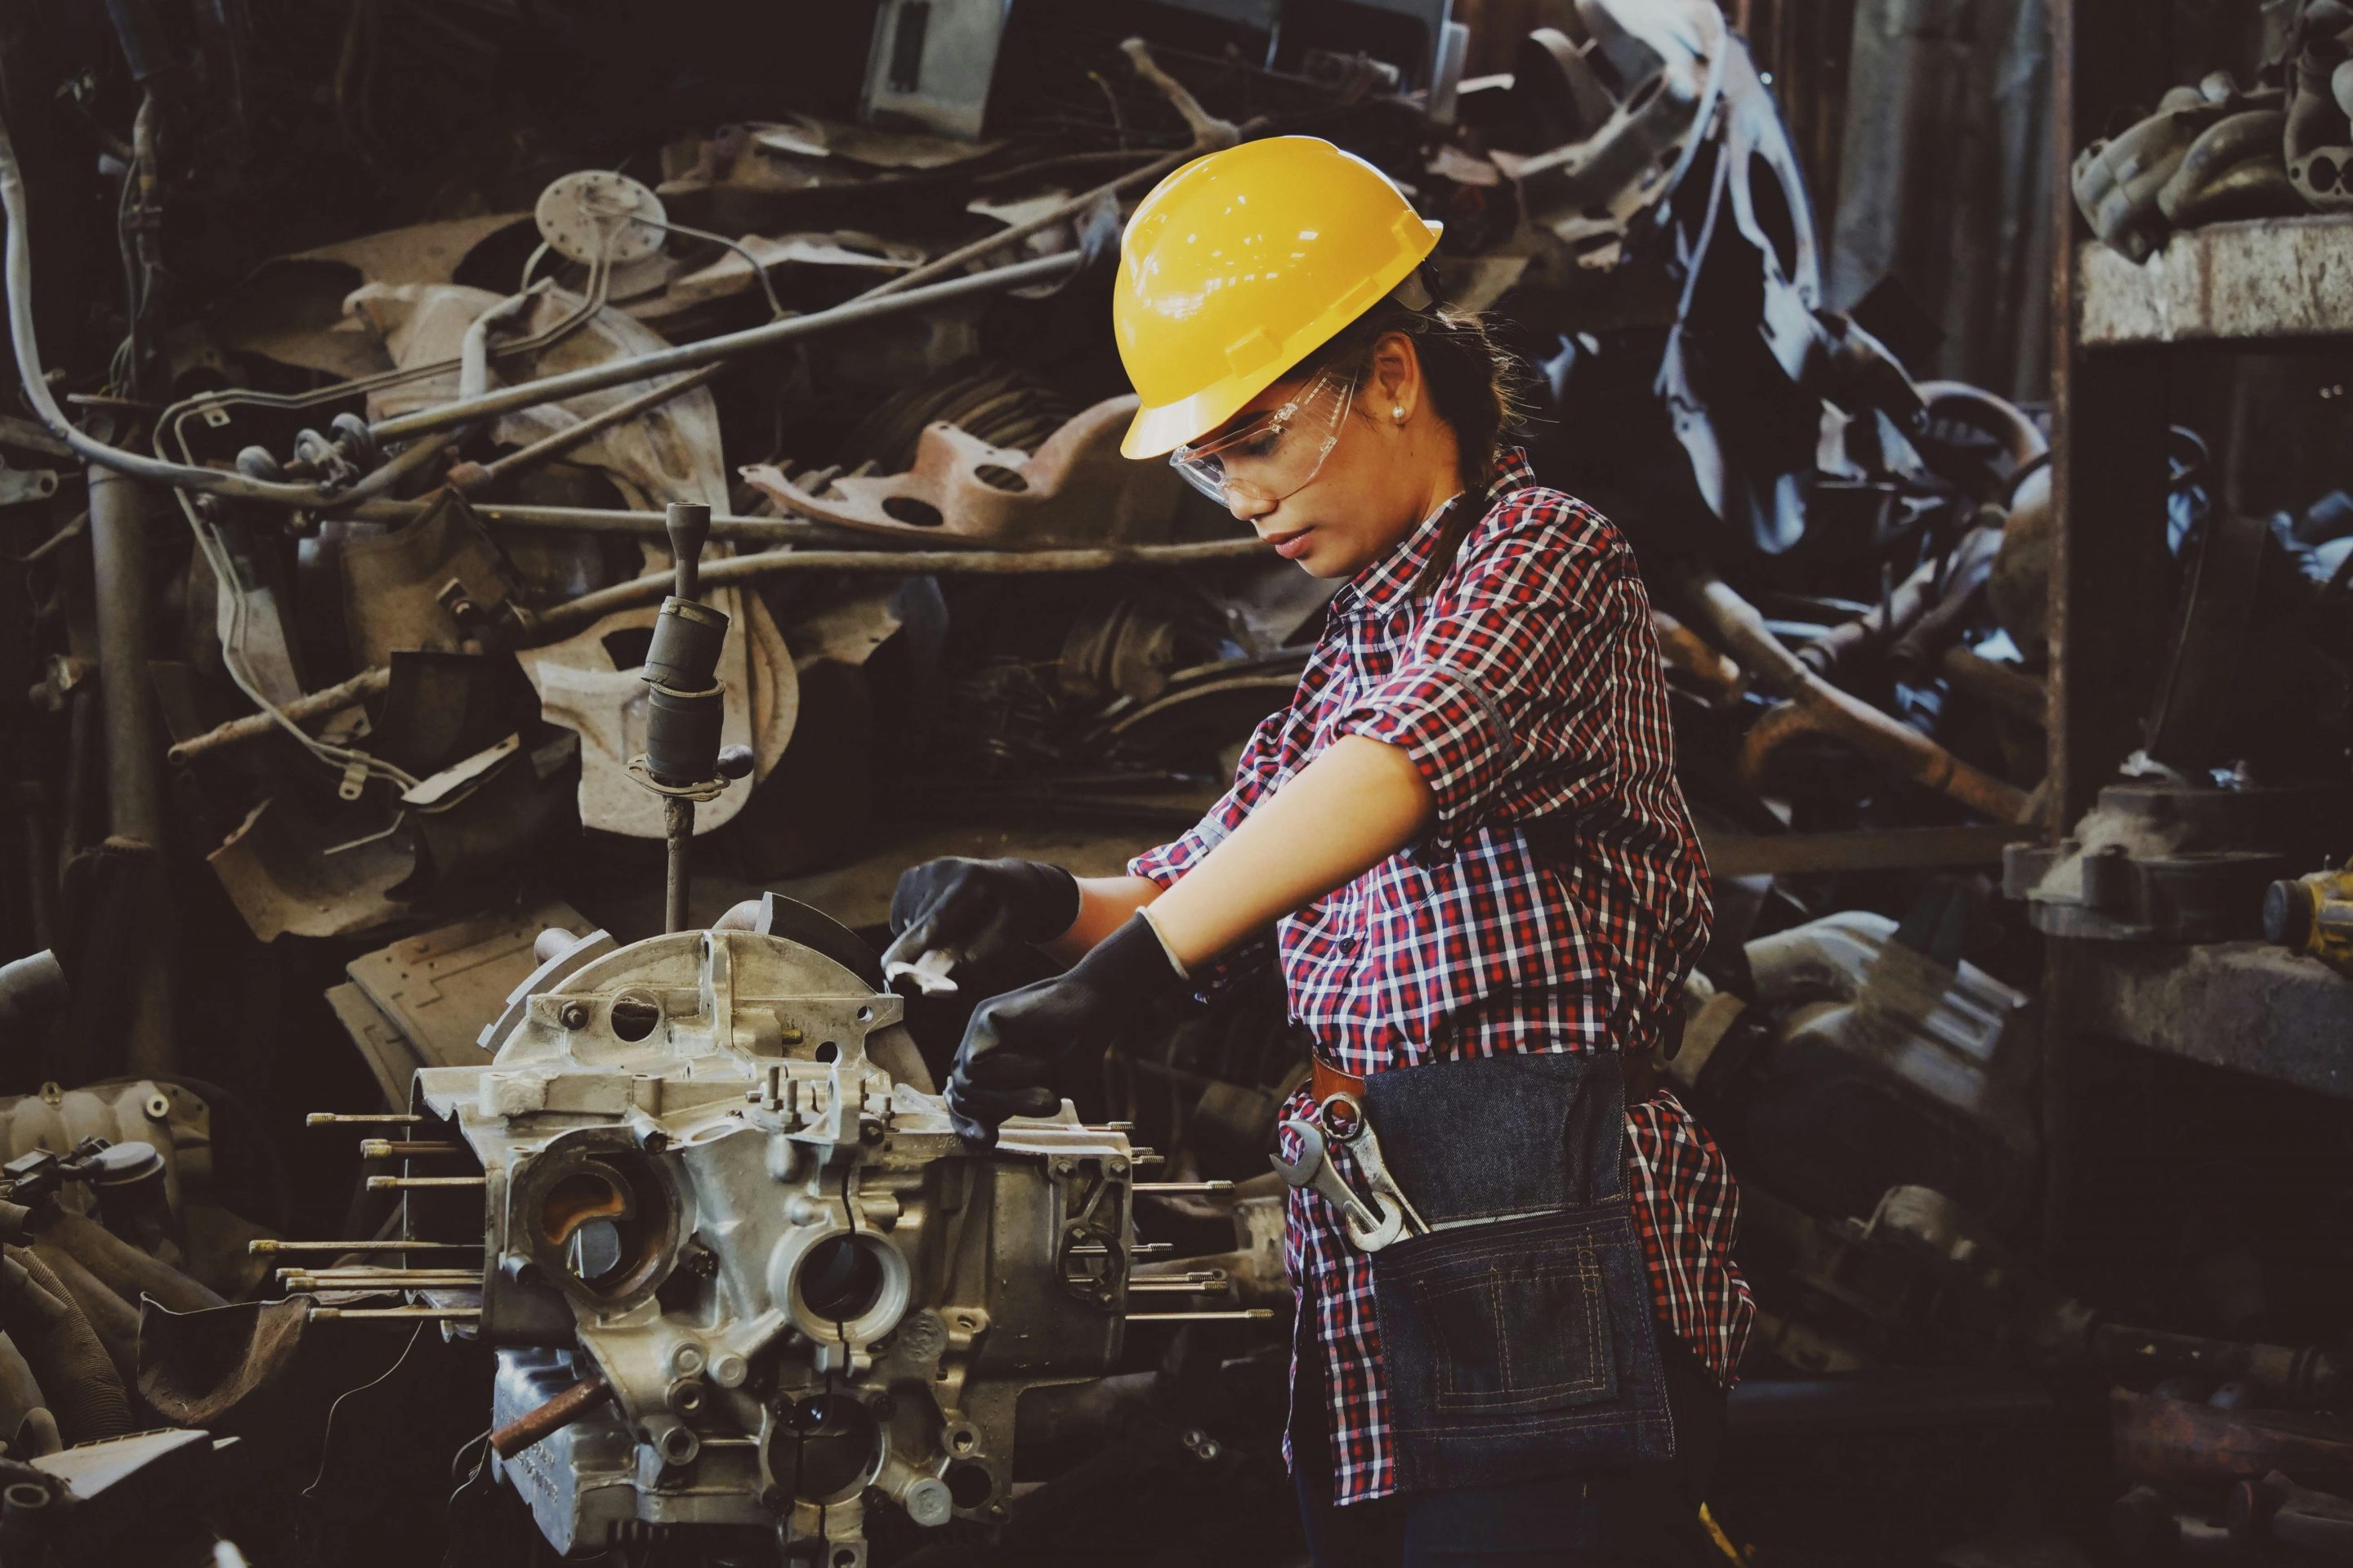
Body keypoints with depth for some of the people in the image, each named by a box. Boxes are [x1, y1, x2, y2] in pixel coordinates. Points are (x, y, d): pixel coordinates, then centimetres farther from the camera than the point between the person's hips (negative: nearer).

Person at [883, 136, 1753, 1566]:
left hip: (1539, 1246, -8)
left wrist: (1120, 976, -34)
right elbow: (1209, 881, 25)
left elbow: (1397, 766, -24)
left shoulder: (1543, 552, -4)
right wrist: (1046, 903, 2)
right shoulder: (1357, 644, 23)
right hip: (1372, 1274, 8)